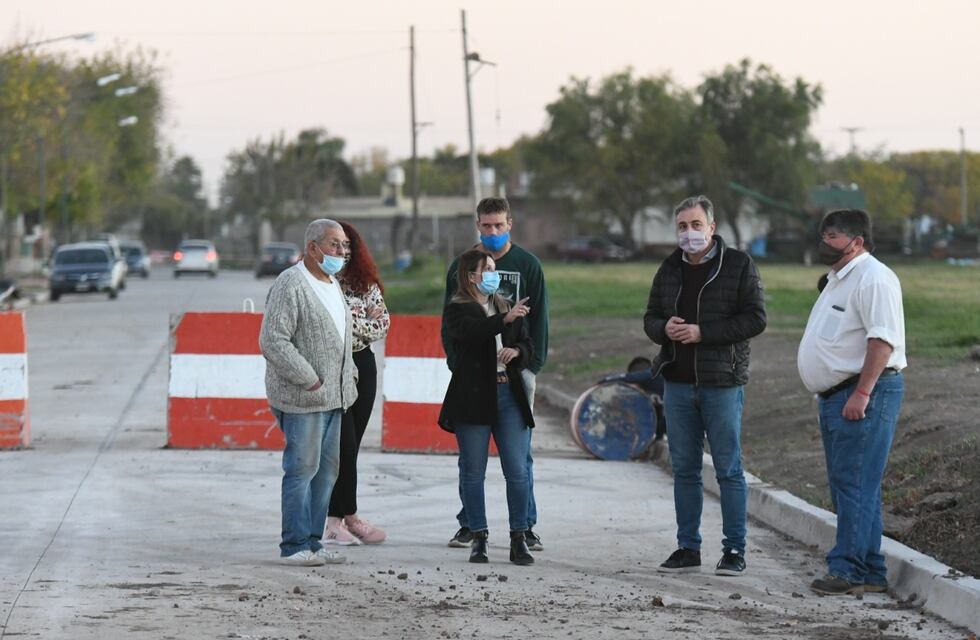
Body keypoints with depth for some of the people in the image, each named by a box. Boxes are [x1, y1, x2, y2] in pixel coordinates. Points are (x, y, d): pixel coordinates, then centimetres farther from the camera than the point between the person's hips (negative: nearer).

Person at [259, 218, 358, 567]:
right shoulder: (290, 284, -12)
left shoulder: (333, 284, 17)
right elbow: (272, 341, -19)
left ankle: (312, 542, 17)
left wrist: (347, 379, 18)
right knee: (302, 469, -7)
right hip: (301, 398, -9)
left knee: (326, 470, 10)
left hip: (333, 396, 9)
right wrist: (309, 380, -19)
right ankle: (295, 546, -2)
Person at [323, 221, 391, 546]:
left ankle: (334, 522, 11)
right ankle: (350, 517, 3)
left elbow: (383, 322, 6)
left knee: (349, 446, 6)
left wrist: (354, 324, -10)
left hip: (362, 365, 5)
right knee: (345, 445, -9)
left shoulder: (365, 282, 10)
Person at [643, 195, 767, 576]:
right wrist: (664, 328, -7)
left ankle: (735, 550, 5)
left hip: (721, 383, -5)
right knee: (684, 469, 9)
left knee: (728, 469, -1)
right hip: (677, 383, 5)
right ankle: (688, 548, 16)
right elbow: (650, 318, 17)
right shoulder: (670, 269, 12)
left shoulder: (738, 265, -4)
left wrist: (702, 332, -17)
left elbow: (755, 319, -10)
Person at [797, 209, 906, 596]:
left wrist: (862, 394, -26)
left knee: (854, 484, -11)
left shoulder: (874, 279, -14)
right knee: (846, 486, 11)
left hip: (864, 394, -11)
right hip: (837, 396, 11)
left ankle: (848, 569, -11)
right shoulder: (839, 281, 20)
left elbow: (882, 340, -22)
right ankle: (870, 573, 15)